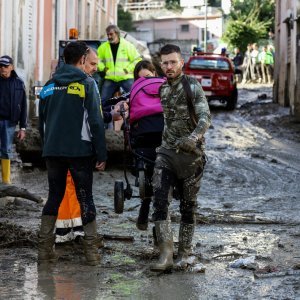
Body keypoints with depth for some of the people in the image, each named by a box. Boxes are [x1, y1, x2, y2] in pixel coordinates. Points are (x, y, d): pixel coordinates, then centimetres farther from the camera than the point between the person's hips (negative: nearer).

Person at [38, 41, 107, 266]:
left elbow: (42, 121, 14)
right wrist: (102, 154, -8)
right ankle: (92, 251, 1)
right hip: (80, 151, -4)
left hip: (52, 152, 4)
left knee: (54, 196, 12)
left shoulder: (49, 85, 11)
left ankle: (45, 249, 7)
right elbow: (96, 121, -10)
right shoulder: (86, 83, -5)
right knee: (85, 198, 4)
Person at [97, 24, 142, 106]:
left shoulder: (127, 45, -3)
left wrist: (128, 69, -10)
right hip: (110, 79, 3)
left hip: (126, 78, -3)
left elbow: (137, 59, -2)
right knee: (102, 100, 3)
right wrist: (103, 68, 1)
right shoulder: (103, 47, 4)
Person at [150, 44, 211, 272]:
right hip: (167, 151, 4)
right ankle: (166, 255, -18)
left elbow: (205, 118, -21)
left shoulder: (193, 86, -9)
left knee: (188, 206, 4)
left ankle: (184, 254, 16)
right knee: (160, 199, -14)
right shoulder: (163, 89, 10)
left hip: (191, 154, -4)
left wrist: (193, 138, -36)